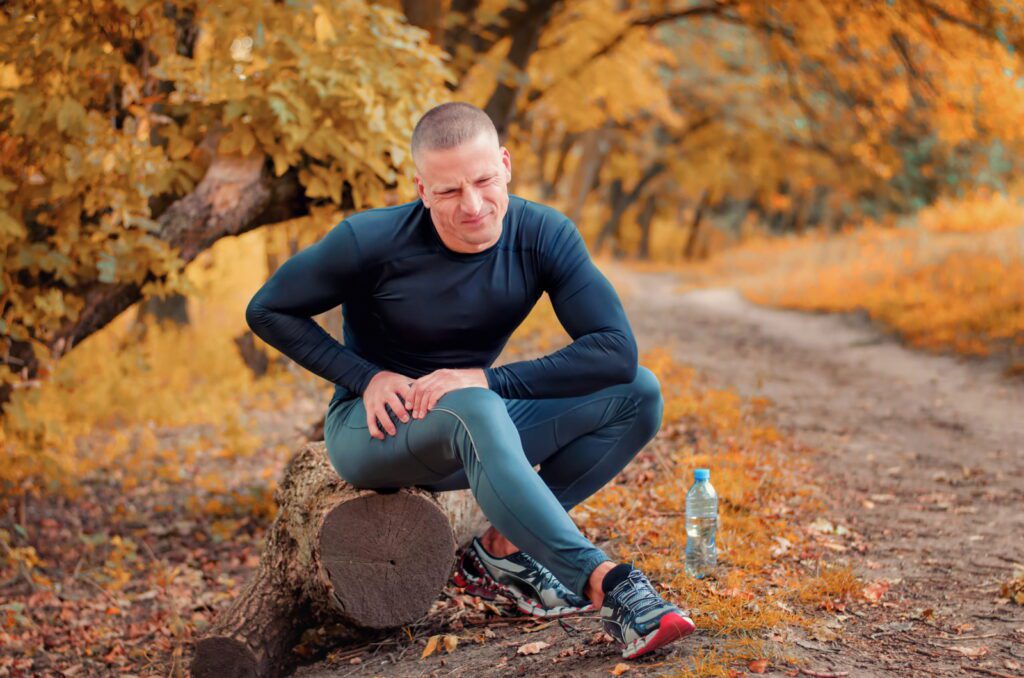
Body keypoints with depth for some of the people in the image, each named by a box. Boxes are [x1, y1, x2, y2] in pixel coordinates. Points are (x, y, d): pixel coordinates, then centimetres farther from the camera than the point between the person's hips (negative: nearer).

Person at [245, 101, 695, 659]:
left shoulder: (544, 236, -13)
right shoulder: (372, 241, -19)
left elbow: (617, 352, -20)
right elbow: (267, 311, -6)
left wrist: (488, 379, -28)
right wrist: (367, 378, -17)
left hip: (474, 423, 4)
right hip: (373, 430, -4)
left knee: (638, 393, -14)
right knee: (475, 411, -40)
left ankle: (502, 549, -13)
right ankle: (608, 585, -44)